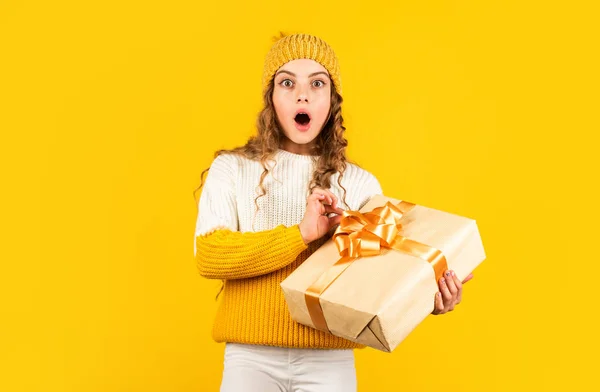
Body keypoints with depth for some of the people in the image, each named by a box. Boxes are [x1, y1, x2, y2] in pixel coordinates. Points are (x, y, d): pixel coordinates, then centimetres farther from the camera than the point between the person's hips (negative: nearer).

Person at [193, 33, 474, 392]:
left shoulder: (361, 184, 6)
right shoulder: (231, 169, 3)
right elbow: (208, 255, -9)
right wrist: (301, 235, -17)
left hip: (330, 361, 1)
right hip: (250, 357, -1)